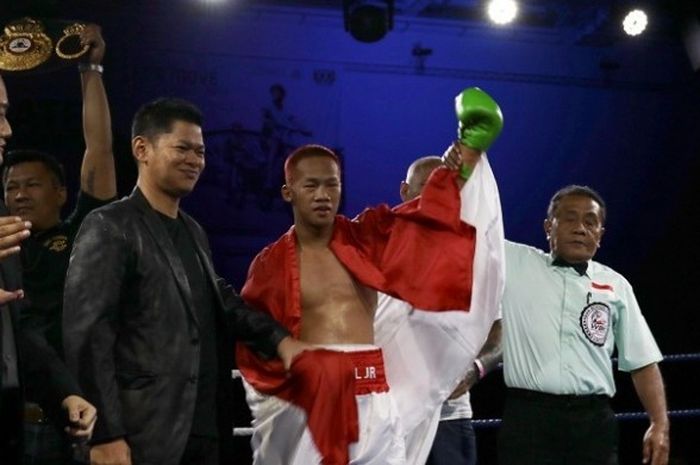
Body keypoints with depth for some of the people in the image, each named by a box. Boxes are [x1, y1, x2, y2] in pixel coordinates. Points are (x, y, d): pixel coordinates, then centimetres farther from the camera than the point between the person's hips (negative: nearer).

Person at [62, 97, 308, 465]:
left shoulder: (193, 231, 16)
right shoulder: (109, 227, -7)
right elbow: (86, 338, -13)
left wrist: (279, 339, 7)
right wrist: (105, 435, -17)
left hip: (205, 433, 7)